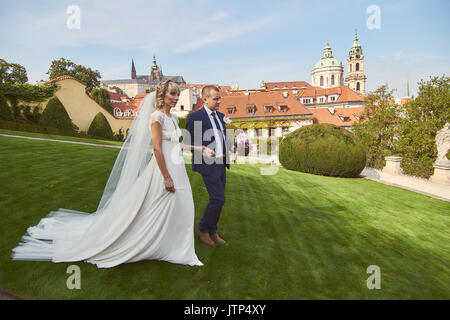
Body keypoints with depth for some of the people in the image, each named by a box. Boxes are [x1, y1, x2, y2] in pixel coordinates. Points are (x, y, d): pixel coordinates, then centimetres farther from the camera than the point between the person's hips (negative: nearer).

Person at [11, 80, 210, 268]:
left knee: (174, 210, 14)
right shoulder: (156, 117, -14)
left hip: (177, 170, 8)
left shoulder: (173, 118, 12)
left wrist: (199, 149, 18)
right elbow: (157, 149, -19)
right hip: (162, 170, -8)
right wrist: (167, 177, -20)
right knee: (150, 209, 3)